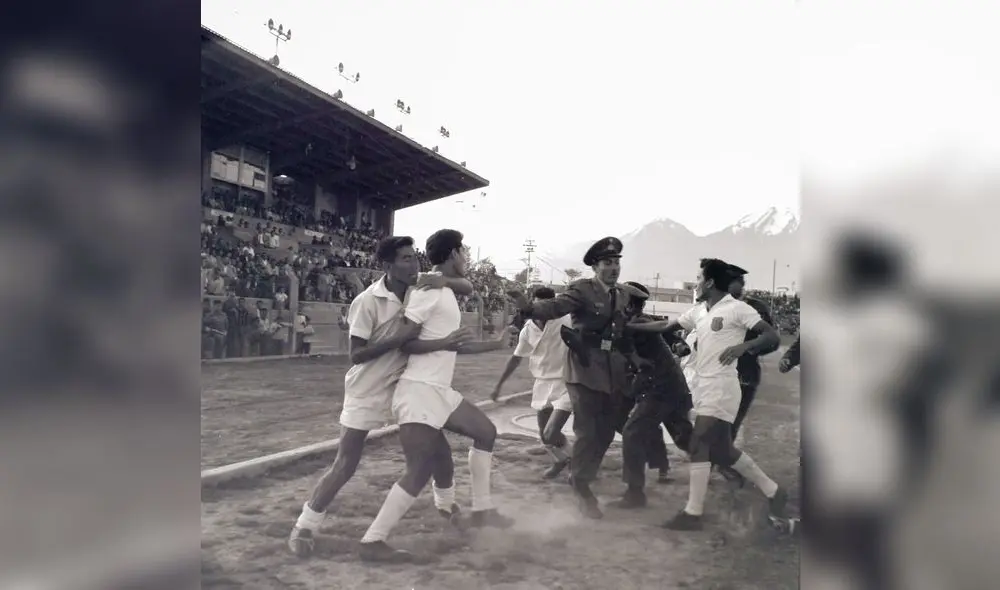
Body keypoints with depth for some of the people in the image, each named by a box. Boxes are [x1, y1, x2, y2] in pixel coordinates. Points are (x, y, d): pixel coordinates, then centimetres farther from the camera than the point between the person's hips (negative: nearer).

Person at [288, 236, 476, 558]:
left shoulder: (421, 288, -6)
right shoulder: (367, 301, -21)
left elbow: (467, 288, -2)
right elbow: (356, 354, -19)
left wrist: (445, 280, -23)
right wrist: (397, 339, -29)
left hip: (405, 384, 5)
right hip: (367, 390, -5)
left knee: (438, 443, 9)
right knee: (345, 465, -2)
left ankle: (445, 502, 36)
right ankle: (305, 525, 17)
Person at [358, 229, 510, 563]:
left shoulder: (447, 293, 15)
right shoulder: (429, 288, -13)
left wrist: (497, 344, 32)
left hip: (439, 390, 10)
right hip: (419, 391, -10)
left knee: (485, 432, 18)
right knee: (420, 471, -11)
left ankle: (481, 511, 25)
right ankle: (372, 542, 0)